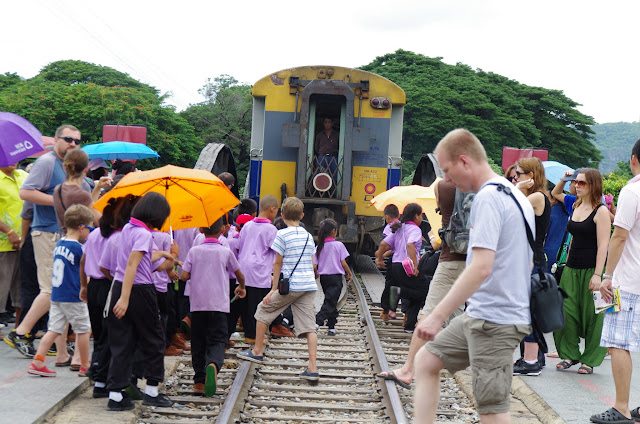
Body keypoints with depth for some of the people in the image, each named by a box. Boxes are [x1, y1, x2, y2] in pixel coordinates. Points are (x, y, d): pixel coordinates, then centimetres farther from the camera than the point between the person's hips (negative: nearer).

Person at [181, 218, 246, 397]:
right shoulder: (226, 252, 2)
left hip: (197, 304, 1)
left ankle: (199, 380, 11)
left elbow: (184, 276, -3)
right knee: (217, 340, -3)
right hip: (219, 304, -1)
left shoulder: (194, 251, 1)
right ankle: (213, 365, -34)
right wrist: (241, 287, 38)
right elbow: (239, 274, 16)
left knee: (198, 342, 11)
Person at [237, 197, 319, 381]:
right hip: (309, 286, 5)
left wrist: (274, 288, 3)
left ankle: (257, 352, 25)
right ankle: (313, 368, -7)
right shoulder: (308, 236, 12)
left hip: (290, 285, -5)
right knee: (309, 326, 1)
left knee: (263, 310, 16)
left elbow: (278, 264, -3)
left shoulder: (282, 234, -5)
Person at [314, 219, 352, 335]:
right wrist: (349, 274, 8)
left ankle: (332, 327, 18)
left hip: (323, 277, 4)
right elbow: (343, 263, -7)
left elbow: (314, 267, 0)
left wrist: (316, 274, 20)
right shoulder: (339, 245, -7)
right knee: (330, 302, -6)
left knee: (331, 301, 17)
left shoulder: (319, 247, 2)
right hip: (336, 277, -4)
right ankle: (318, 321, -24)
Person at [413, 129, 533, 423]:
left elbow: (481, 268, -26)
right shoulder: (515, 195, 14)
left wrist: (438, 315, -25)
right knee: (425, 361, 17)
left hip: (494, 320, -10)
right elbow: (525, 261, 22)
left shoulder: (487, 198, -17)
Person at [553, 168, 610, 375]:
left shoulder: (600, 211, -8)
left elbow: (603, 245, -13)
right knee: (567, 311, 2)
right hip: (572, 268, 7)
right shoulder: (576, 207, 12)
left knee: (592, 314, 1)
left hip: (591, 269, -6)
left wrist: (597, 274, -18)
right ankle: (569, 354, 15)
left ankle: (590, 359, 11)